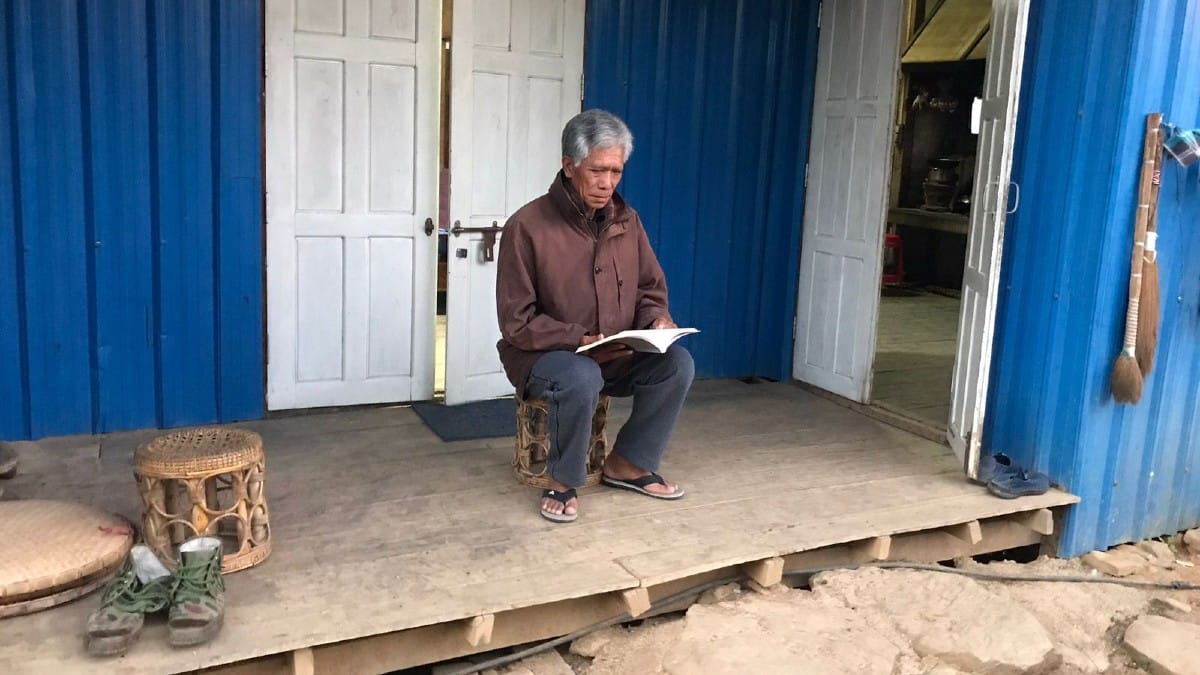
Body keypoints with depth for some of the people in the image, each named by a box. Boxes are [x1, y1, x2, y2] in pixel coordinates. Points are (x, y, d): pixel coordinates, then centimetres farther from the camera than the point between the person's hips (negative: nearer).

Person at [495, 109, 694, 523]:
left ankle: (628, 463, 0)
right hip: (544, 354, -5)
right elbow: (517, 323, -16)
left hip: (615, 356, 6)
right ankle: (563, 481, -12)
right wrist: (579, 341, -28)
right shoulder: (527, 226, -16)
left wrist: (656, 321, -13)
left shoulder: (626, 221, 2)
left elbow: (650, 289, 11)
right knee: (580, 378, -38)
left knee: (677, 363, -18)